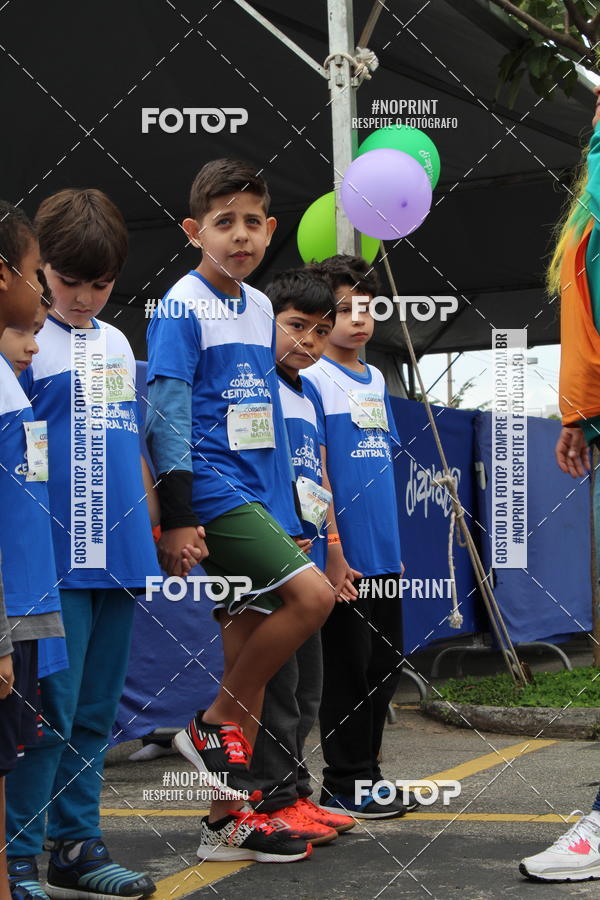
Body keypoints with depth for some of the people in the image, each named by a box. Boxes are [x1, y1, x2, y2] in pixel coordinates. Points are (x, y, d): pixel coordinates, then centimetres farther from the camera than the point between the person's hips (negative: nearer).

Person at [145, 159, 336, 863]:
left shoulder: (259, 307, 16)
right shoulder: (183, 306, -7)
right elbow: (166, 413, -13)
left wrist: (283, 511, 20)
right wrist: (176, 517, -18)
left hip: (255, 493, 8)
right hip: (212, 491, -8)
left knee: (249, 642, 6)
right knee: (311, 594, -21)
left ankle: (227, 819, 13)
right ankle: (215, 724, -2)